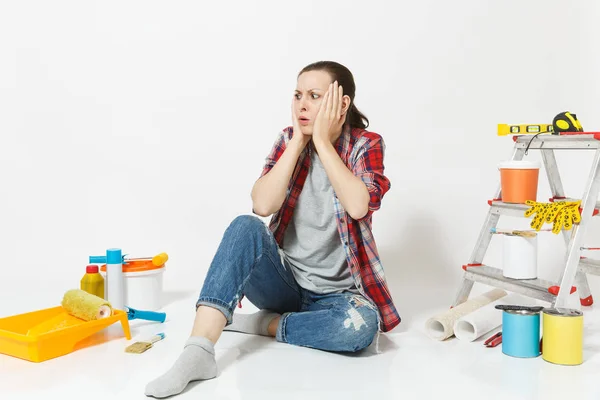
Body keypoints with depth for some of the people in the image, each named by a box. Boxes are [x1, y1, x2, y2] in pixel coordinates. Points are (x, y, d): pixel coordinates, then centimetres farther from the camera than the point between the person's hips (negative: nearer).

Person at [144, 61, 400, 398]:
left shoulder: (367, 145, -6)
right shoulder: (288, 139, 1)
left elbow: (357, 207, -27)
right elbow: (263, 206, -16)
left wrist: (322, 140, -21)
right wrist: (298, 141, -15)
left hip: (334, 293, -1)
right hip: (283, 279, 2)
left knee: (361, 325, -36)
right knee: (246, 227, -29)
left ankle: (264, 324, -13)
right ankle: (198, 352, -37)